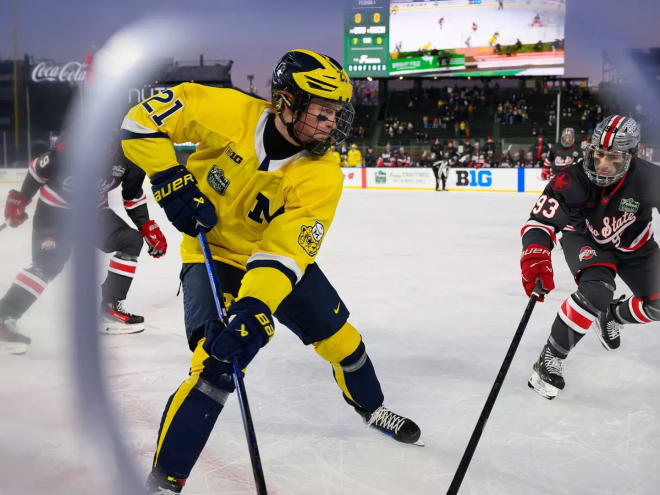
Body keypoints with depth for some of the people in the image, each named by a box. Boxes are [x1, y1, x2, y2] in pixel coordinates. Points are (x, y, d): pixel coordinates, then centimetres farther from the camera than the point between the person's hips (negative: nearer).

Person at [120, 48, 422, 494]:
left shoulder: (322, 176, -21)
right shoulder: (230, 113, -25)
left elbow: (284, 252, -29)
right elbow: (144, 118, -15)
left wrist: (256, 309, -43)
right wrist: (171, 180, -25)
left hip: (278, 257, 4)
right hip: (212, 255, -3)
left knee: (339, 336, 12)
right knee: (215, 366, -22)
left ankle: (372, 408, 45)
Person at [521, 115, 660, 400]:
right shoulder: (572, 181, -33)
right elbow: (540, 221, -32)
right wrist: (535, 257, -51)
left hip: (633, 245, 4)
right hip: (585, 238, -3)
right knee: (597, 292, -30)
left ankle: (611, 317, 32)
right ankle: (550, 359, -20)